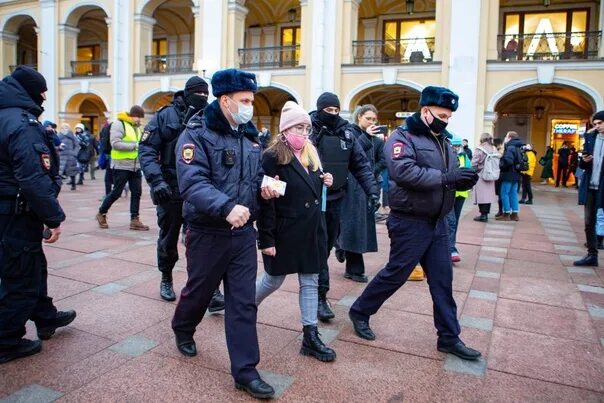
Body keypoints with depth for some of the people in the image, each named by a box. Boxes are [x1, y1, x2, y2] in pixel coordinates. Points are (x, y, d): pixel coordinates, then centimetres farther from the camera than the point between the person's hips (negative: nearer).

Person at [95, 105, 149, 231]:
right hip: (122, 165, -7)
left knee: (136, 192, 4)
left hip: (136, 166, 7)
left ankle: (134, 220, 9)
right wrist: (134, 146, -21)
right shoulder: (119, 124, -10)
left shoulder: (137, 127, 14)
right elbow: (115, 143, -20)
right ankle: (101, 213, 22)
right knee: (117, 192, 1)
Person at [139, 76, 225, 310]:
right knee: (168, 238, 16)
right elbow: (147, 149, -7)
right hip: (171, 191, 0)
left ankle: (210, 290, -2)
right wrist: (156, 180, -19)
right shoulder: (166, 115, -3)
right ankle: (166, 279, 38)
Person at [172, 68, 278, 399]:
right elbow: (192, 183, -25)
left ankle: (245, 371, 15)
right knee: (200, 290, 17)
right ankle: (182, 329, 49)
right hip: (207, 233, -4)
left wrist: (264, 188, -4)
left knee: (244, 302, 5)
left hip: (244, 233, 5)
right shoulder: (197, 133, -12)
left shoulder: (250, 135, 8)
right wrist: (227, 207, -39)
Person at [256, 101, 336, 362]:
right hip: (284, 232, -6)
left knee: (310, 281, 8)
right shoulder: (273, 157, -13)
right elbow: (265, 201, -17)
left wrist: (324, 182, -1)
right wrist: (266, 239, -19)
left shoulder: (311, 155, 10)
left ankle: (310, 337, 17)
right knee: (273, 280, 9)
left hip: (310, 231, 7)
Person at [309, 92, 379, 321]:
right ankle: (320, 296, 7)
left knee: (326, 246, 14)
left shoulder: (346, 132, 6)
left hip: (335, 200, 5)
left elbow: (360, 165, 5)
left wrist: (372, 191, -2)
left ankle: (315, 291, 31)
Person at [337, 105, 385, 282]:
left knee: (363, 224, 6)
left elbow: (383, 161, 12)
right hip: (351, 186, -5)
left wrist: (371, 173, -2)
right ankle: (355, 269, 7)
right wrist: (366, 136, -16)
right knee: (353, 223, -5)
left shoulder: (376, 139, 13)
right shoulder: (349, 133, -2)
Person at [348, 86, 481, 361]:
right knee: (395, 274, 3)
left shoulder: (441, 140, 15)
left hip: (437, 222, 8)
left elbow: (451, 176, 16)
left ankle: (449, 338, 22)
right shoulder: (402, 137, -11)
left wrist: (464, 179, -7)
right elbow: (405, 172, -28)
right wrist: (446, 178, -29)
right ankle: (360, 311, 25)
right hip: (410, 222, -8)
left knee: (443, 279, 10)